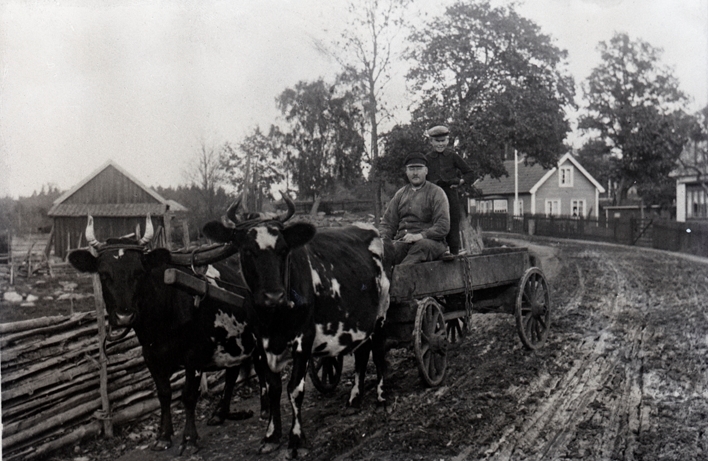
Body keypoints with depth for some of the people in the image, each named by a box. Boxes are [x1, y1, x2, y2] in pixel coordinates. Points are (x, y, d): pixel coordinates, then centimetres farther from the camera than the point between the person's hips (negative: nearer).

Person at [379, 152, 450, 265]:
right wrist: (383, 239, -2)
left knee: (422, 245, -40)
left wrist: (421, 235, -19)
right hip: (402, 241, 4)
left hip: (430, 241, -4)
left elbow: (443, 226, -3)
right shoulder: (400, 194, 23)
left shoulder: (436, 192, 8)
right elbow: (387, 223, 21)